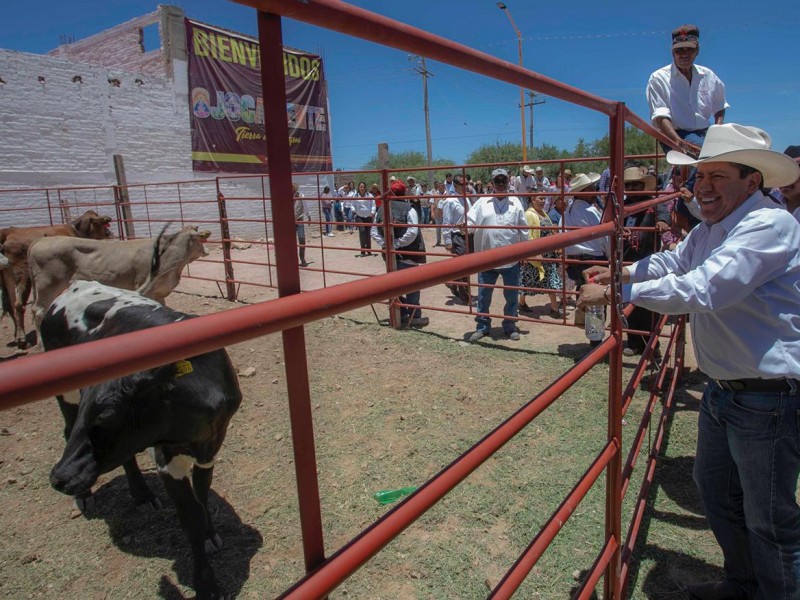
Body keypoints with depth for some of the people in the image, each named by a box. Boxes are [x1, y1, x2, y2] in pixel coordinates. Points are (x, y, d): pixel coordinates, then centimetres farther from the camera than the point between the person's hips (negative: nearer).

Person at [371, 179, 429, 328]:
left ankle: (400, 315, 24)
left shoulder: (382, 209, 4)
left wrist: (385, 244, -4)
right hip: (407, 254, -5)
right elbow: (412, 232, -23)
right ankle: (414, 317, 10)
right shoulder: (408, 209, -13)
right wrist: (398, 243, -15)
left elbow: (374, 232, 3)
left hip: (390, 254, 5)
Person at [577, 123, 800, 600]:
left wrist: (618, 292, -30)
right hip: (722, 388, 10)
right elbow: (673, 263, 21)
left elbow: (702, 289, -33)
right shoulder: (710, 228, 7)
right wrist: (619, 272, 4)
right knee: (716, 490, 24)